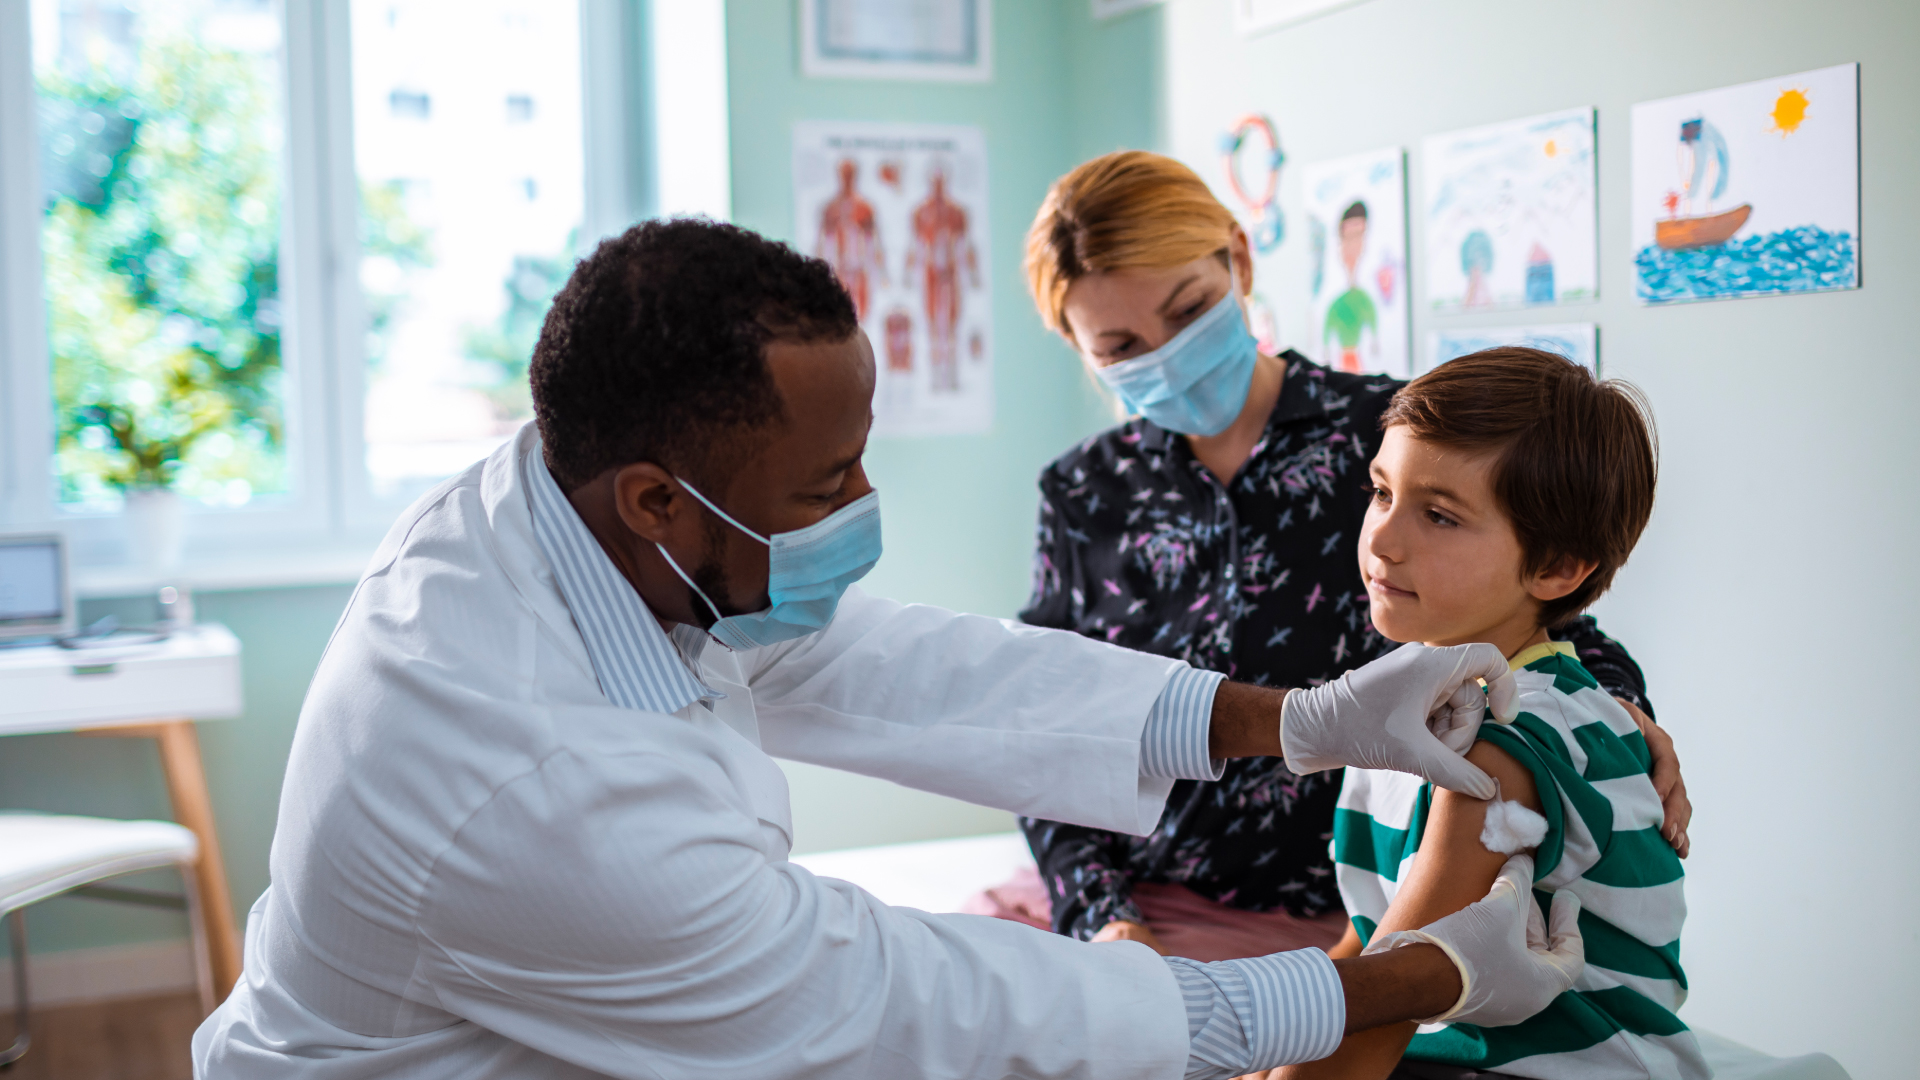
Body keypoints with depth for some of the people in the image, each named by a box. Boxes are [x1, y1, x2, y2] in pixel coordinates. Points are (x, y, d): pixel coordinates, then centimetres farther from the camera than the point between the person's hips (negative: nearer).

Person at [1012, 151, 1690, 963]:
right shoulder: (1083, 496, 9)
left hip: (1323, 921, -4)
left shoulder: (1390, 436, -2)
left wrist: (1614, 704, -17)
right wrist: (1098, 916, -10)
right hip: (1135, 903, 4)